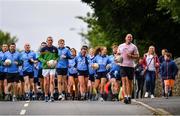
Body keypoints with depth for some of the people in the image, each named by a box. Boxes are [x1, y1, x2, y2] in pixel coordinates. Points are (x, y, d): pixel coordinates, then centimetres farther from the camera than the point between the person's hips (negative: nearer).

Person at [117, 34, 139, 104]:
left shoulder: (134, 47, 6)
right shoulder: (121, 46, 13)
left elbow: (137, 56, 3)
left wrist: (131, 56, -14)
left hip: (131, 66, 0)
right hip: (123, 65, 0)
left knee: (130, 82, 6)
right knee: (124, 80, -14)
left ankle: (129, 96, 17)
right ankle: (125, 97, -21)